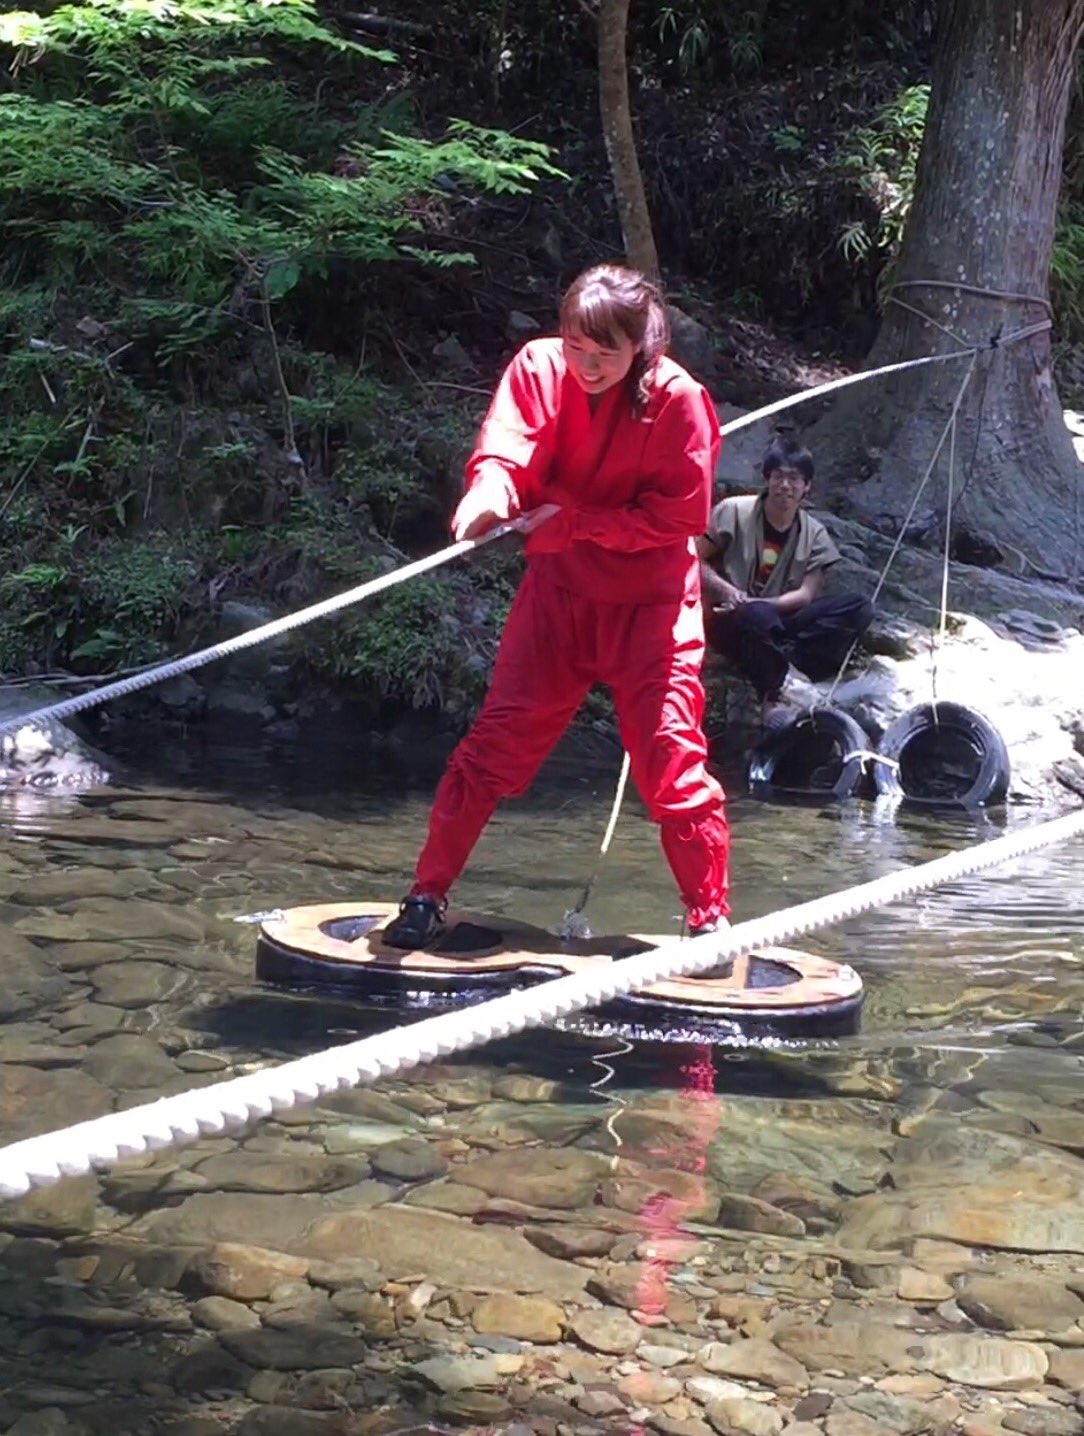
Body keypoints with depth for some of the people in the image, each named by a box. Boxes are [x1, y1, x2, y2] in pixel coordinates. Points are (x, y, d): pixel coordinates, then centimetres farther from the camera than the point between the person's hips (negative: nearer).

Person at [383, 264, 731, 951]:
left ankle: (712, 920, 5)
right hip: (558, 591, 3)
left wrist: (573, 521, -21)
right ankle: (427, 896, 11)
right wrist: (491, 490, -46)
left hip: (649, 603, -2)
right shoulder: (539, 366, -8)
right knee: (495, 744, 1)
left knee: (672, 760, -7)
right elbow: (505, 444, -23)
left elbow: (679, 515, -16)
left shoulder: (677, 398, -16)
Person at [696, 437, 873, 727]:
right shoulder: (735, 512, -6)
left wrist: (757, 602, -22)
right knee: (759, 616, -43)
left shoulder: (814, 534, 3)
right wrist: (726, 590, -21)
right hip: (729, 621, -4)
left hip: (781, 624, 5)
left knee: (859, 607, -17)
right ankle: (771, 698, -23)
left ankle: (784, 667, -30)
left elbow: (806, 594, -5)